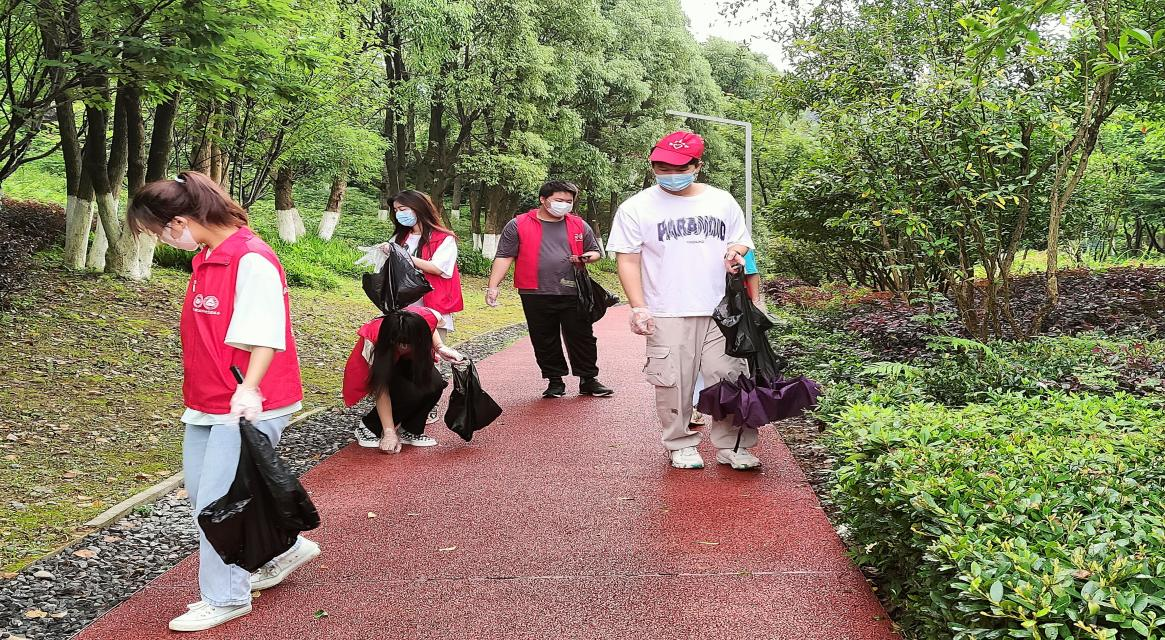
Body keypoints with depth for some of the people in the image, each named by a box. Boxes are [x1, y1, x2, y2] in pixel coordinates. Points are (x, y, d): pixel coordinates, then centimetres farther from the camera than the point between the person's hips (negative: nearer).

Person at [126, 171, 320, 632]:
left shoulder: (251, 260, -20)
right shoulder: (205, 258, 9)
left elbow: (265, 334, -25)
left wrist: (248, 389, -34)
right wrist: (199, 391, 20)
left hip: (247, 406, -10)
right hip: (207, 403, 10)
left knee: (217, 503, -3)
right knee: (201, 492, 17)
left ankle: (225, 599, 16)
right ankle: (285, 549, 33)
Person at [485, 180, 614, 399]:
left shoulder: (580, 225, 11)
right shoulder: (518, 225, 3)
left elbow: (594, 251, 21)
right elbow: (504, 257, 1)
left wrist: (586, 258, -3)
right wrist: (493, 286, -7)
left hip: (572, 293, 1)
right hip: (536, 296, -1)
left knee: (582, 338, 3)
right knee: (545, 342, 6)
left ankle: (589, 381, 15)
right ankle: (555, 381, 20)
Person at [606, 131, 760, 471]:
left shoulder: (722, 201, 10)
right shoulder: (636, 208, 1)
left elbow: (741, 244, 18)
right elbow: (628, 260, -1)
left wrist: (736, 254, -7)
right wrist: (638, 307, -11)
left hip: (721, 310, 2)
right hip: (667, 316, -2)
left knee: (731, 377, 1)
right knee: (674, 383, 0)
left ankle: (731, 446, 15)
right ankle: (682, 445, 18)